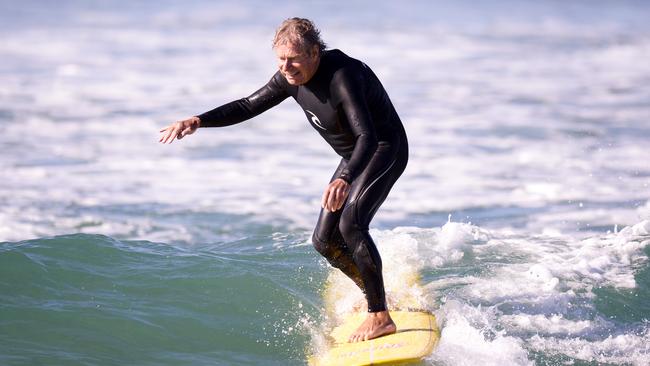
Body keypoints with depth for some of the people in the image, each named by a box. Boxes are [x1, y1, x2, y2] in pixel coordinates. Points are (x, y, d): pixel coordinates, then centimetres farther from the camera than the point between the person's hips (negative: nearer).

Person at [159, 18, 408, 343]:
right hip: (354, 157, 9)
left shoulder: (342, 77, -34)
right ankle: (374, 294, 30)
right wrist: (198, 121, -8)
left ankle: (381, 317, -22)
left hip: (386, 149, -9)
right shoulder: (291, 78, -8)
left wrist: (345, 179, -61)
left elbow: (367, 137, -43)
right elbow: (249, 106, 5)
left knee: (351, 224, -28)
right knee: (324, 241, 7)